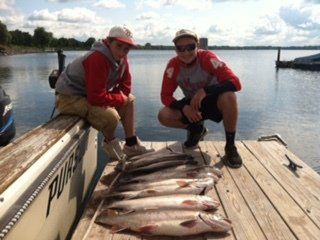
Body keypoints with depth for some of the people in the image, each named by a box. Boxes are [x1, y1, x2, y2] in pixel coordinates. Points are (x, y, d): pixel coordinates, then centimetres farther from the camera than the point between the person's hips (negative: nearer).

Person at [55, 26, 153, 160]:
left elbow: (125, 88, 4)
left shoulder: (121, 59, -2)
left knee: (130, 100, 11)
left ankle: (131, 145, 15)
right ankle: (111, 143, 4)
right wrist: (121, 99, -18)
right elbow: (97, 98, -32)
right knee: (111, 116, -31)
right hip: (69, 98, -10)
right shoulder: (97, 59, -29)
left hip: (89, 94, 10)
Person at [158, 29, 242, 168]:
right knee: (163, 116, -20)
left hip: (213, 101, -3)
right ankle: (197, 129, 10)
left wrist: (205, 91, -42)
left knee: (228, 96, -37)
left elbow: (235, 83, -32)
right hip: (191, 104, 3)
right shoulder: (173, 65, -15)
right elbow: (166, 95, -12)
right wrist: (184, 107, -30)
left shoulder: (207, 58, -24)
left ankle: (230, 146, -18)